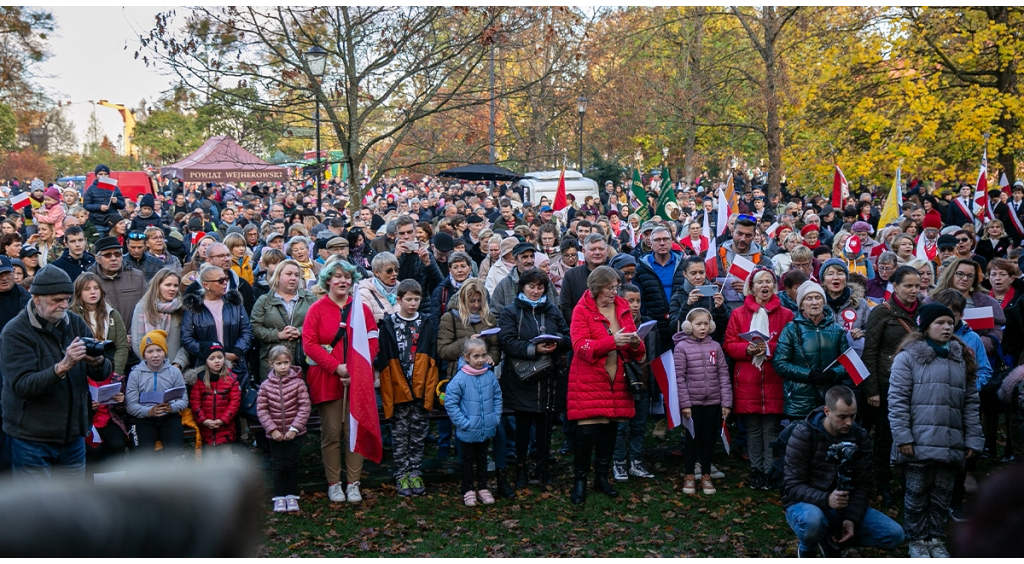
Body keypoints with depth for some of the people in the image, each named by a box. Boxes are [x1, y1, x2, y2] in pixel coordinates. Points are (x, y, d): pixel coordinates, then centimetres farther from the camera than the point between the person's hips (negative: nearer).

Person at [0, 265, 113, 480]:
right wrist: (62, 367, -35)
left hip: (73, 436, 5)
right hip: (32, 439, -5)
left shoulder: (75, 323, 3)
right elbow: (22, 386, -22)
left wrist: (98, 362, -21)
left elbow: (103, 374, 2)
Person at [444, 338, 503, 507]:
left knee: (482, 459, 18)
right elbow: (450, 402, -15)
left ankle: (483, 488, 30)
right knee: (468, 460, 11)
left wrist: (496, 417, 0)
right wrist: (462, 422, -16)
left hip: (486, 429, 4)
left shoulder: (490, 376, -4)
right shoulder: (460, 378, -17)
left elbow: (497, 397, 7)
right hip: (468, 431, -4)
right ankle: (468, 491, 23)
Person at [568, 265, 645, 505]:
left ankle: (602, 477, 23)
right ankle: (579, 480, 6)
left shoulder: (623, 308, 11)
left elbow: (637, 350, 12)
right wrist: (612, 341, -26)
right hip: (588, 380, -5)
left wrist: (635, 344, -12)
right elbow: (580, 346, -16)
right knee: (587, 430, -8)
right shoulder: (582, 310, -5)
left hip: (617, 381, 5)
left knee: (610, 429, 8)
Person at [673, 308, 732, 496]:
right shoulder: (681, 347, -5)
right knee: (692, 439, 6)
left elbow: (723, 375, 3)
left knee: (709, 439, 10)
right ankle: (689, 476, 19)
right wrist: (684, 403, -11)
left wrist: (726, 402, -2)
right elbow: (679, 377, -7)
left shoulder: (715, 347, 4)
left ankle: (706, 476, 22)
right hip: (692, 402, -3)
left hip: (713, 402, 3)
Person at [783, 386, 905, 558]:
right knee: (812, 520, -41)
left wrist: (852, 518, -17)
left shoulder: (859, 436, -1)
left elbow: (862, 485, 0)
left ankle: (832, 540, 8)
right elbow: (793, 486, -17)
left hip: (844, 507, 5)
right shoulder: (803, 434, -15)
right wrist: (826, 499, -35)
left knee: (894, 535, -13)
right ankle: (807, 550, -3)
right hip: (807, 504, -5)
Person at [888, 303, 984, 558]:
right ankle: (917, 540, 18)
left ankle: (936, 539, 24)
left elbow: (971, 402, 14)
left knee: (942, 494, 11)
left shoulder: (962, 358, 14)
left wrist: (973, 439, 7)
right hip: (919, 443, -4)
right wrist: (903, 438, -12)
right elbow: (897, 400, -6)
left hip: (951, 444, 4)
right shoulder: (909, 357, -2)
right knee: (917, 493, 4)